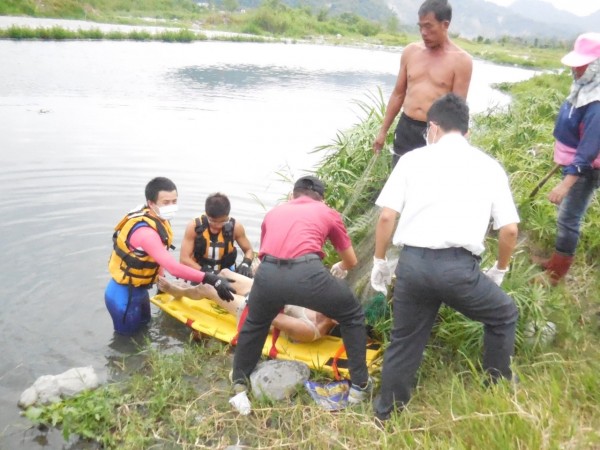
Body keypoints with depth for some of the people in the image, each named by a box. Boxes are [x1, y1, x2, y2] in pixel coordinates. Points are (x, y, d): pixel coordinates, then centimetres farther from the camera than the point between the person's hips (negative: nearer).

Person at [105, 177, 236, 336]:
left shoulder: (158, 218, -6)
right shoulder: (145, 232, -34)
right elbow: (174, 268, -42)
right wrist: (210, 279, -45)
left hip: (138, 289, 9)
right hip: (124, 295, -9)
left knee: (143, 330, 28)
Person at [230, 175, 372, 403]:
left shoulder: (274, 212, 33)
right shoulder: (328, 213, 26)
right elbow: (351, 261, 35)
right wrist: (339, 268, 60)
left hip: (268, 273, 3)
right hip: (307, 273, -2)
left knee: (255, 323, 36)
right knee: (352, 316, 26)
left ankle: (239, 379, 47)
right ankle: (360, 385, 31)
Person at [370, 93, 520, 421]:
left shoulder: (414, 158, 10)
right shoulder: (489, 166, 13)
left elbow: (387, 216, 2)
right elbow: (510, 229, 10)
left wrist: (379, 261, 15)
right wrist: (500, 270, 26)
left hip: (413, 263, 1)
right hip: (459, 267, -1)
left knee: (405, 339, 21)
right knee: (504, 316, 28)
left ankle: (385, 413, 36)